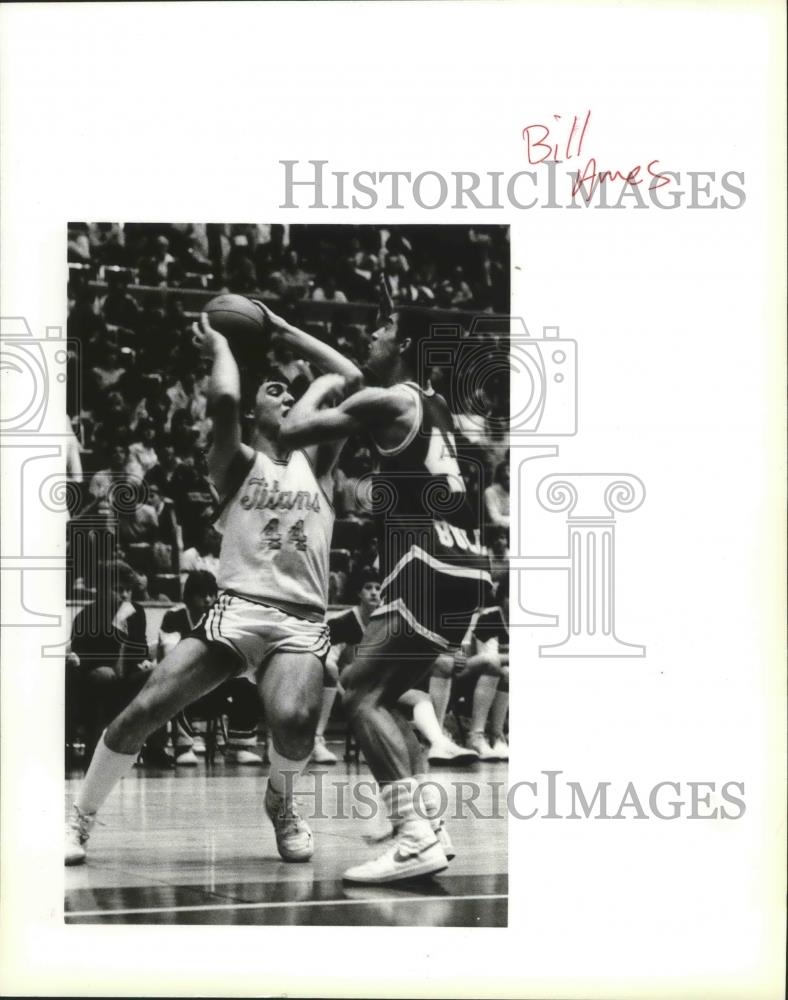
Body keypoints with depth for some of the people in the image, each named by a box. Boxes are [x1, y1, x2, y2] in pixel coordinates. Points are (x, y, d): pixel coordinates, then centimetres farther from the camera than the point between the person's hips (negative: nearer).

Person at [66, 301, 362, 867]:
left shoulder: (313, 462, 18)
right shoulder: (237, 464, 9)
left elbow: (349, 377, 18)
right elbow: (224, 400, -13)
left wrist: (283, 332, 22)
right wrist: (220, 347, 5)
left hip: (302, 623, 1)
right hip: (237, 611, -1)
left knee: (294, 722, -30)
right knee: (143, 711, -13)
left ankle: (281, 803, 4)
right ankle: (80, 819, 7)